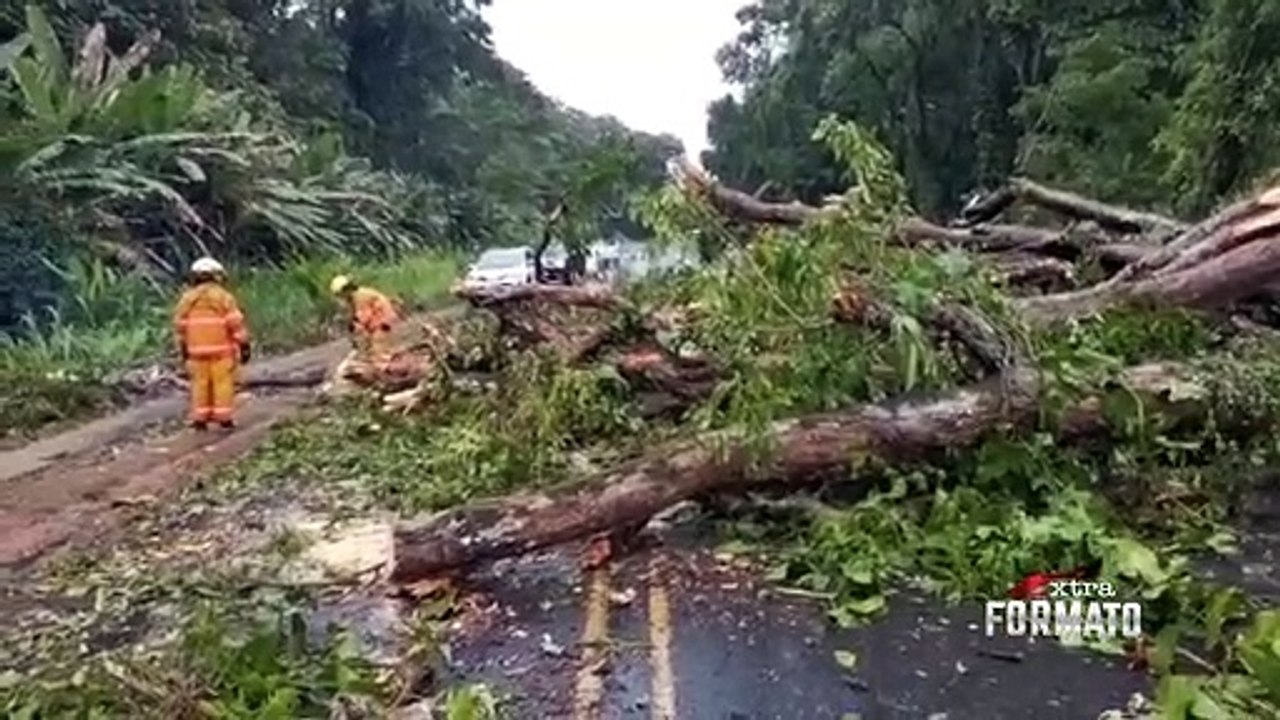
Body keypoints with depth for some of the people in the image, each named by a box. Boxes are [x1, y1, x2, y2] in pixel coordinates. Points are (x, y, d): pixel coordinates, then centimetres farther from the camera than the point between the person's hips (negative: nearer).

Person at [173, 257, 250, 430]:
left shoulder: (187, 298, 8)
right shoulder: (224, 296, -4)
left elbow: (180, 326, 10)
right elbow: (236, 323, -9)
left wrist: (183, 349, 19)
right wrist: (244, 345, -5)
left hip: (197, 350, 4)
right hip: (221, 349, -4)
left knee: (200, 383, 7)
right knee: (223, 382, -1)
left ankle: (200, 418, 7)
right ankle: (223, 417, -2)